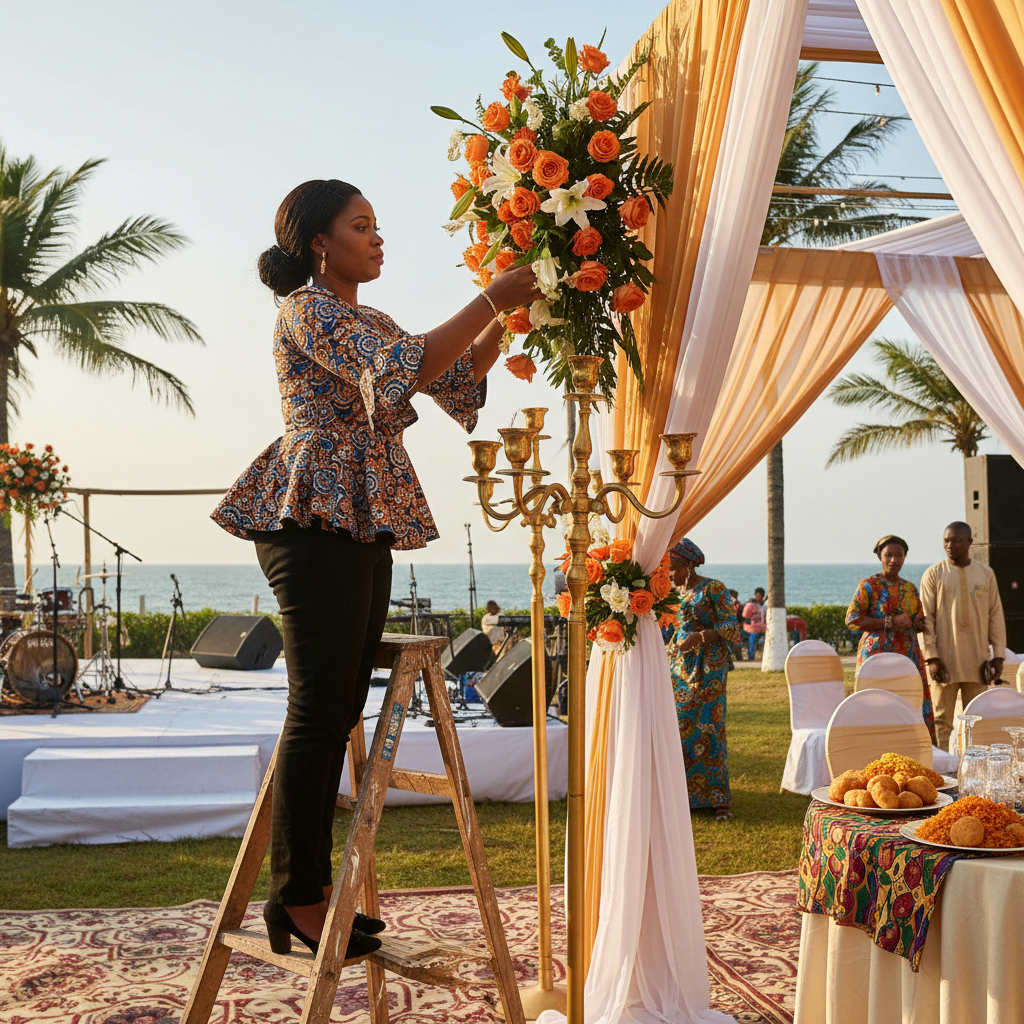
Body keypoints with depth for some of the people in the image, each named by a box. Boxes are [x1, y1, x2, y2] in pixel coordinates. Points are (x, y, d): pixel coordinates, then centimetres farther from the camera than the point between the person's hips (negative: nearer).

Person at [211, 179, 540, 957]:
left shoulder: (367, 321, 23)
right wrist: (490, 301, -17)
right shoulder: (308, 309, -6)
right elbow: (406, 368, -20)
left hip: (364, 522, 9)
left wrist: (508, 316, 10)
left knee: (340, 710, 8)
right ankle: (297, 898, -1)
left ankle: (311, 887, 15)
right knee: (320, 709, -8)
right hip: (317, 518, -9)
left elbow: (458, 377, 21)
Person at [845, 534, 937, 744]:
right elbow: (852, 618, -10)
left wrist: (921, 623, -4)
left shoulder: (910, 588, 16)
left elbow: (918, 623, 21)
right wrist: (889, 622, -16)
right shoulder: (868, 586, 0)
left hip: (908, 655, 5)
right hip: (878, 655, -5)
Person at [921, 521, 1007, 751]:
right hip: (944, 661, -2)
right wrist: (931, 656, -10)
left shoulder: (986, 574, 10)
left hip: (977, 660, 2)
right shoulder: (933, 574, 2)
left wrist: (998, 655, 3)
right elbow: (926, 618, -2)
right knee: (942, 719, -3)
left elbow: (996, 615, 10)